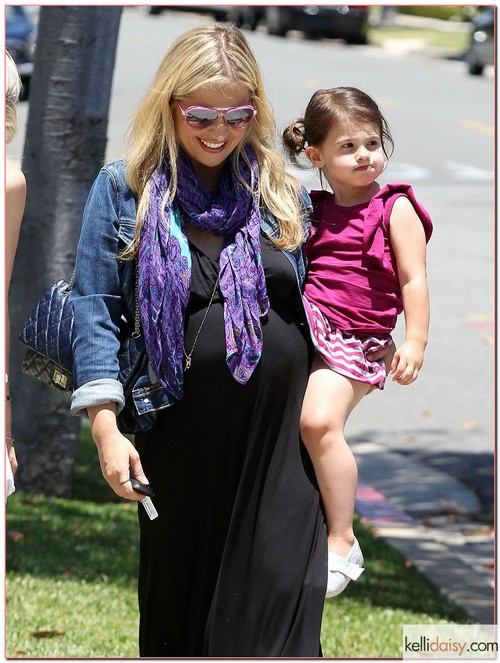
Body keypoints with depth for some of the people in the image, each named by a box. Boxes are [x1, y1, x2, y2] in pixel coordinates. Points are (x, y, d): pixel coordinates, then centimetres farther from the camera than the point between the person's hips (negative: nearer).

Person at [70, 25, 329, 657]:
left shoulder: (284, 195, 8)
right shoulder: (125, 189, 1)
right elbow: (96, 309, -2)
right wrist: (105, 427, -10)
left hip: (281, 439, 1)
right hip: (180, 437, -1)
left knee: (278, 612, -6)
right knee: (176, 604, 12)